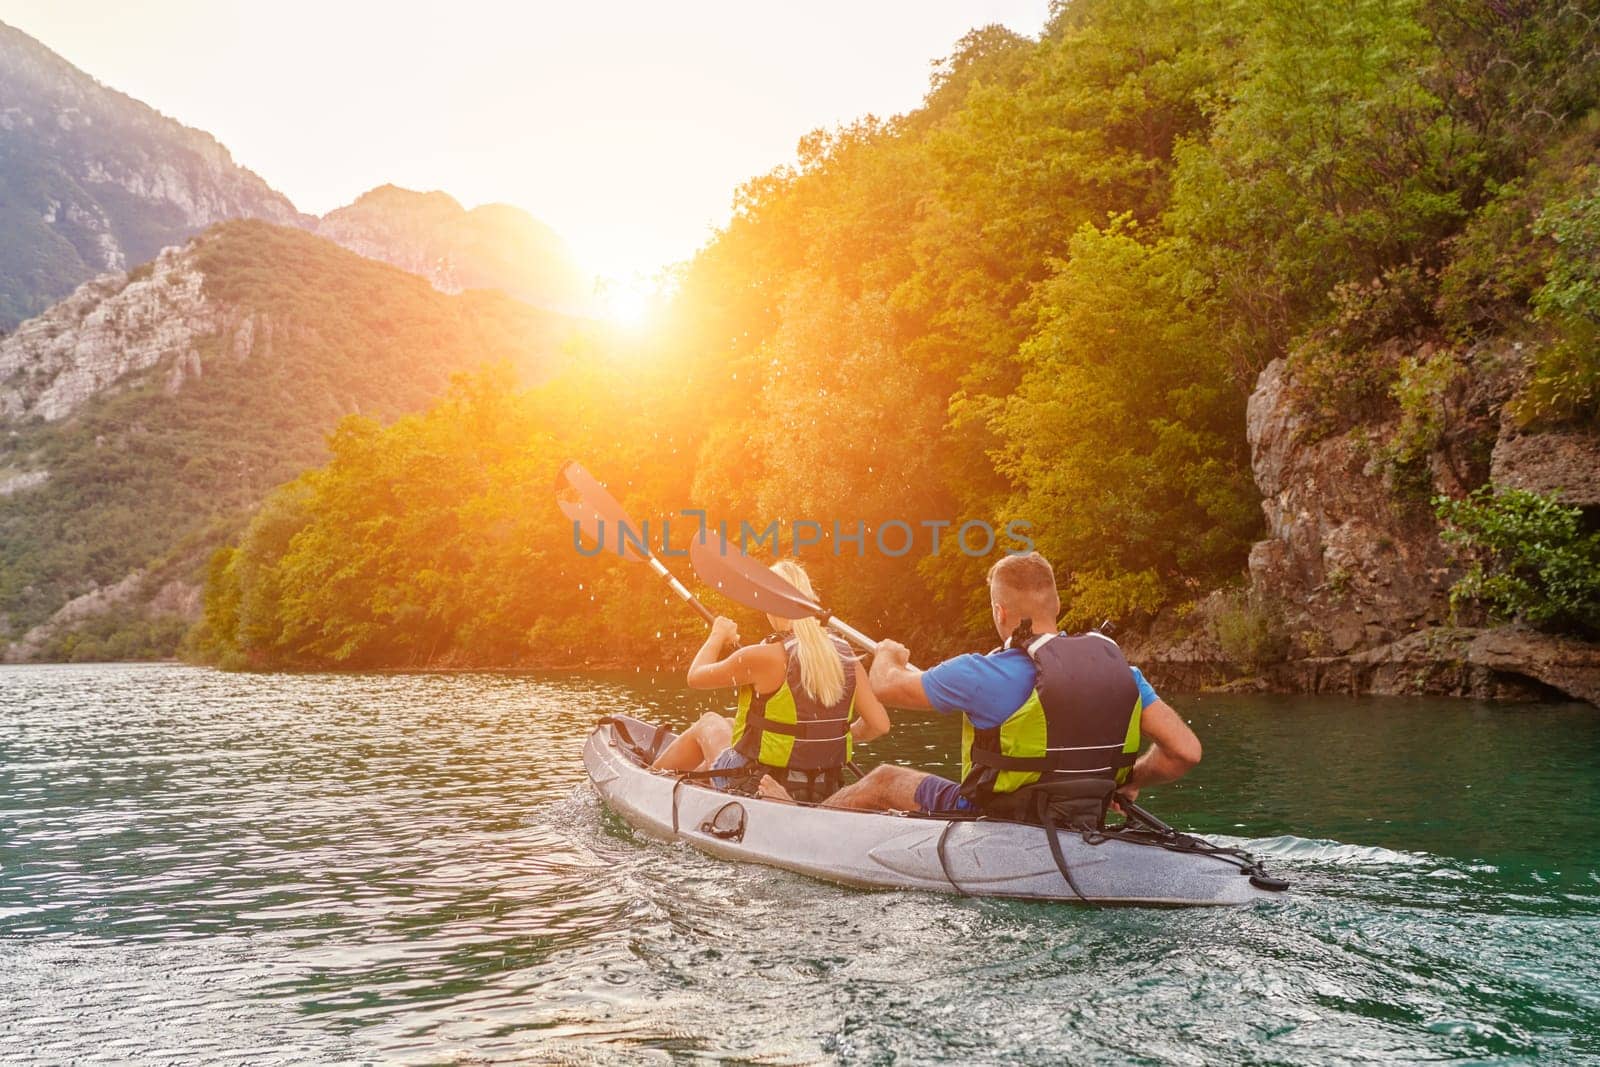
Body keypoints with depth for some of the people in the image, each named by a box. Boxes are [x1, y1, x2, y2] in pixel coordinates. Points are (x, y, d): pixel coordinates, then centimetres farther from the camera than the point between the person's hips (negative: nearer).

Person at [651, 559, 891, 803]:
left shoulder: (763, 657, -21)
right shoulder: (845, 656, -7)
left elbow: (696, 676, -5)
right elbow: (879, 725, -4)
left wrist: (717, 636, 13)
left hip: (756, 792, -5)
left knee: (708, 724, 25)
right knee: (730, 725, 29)